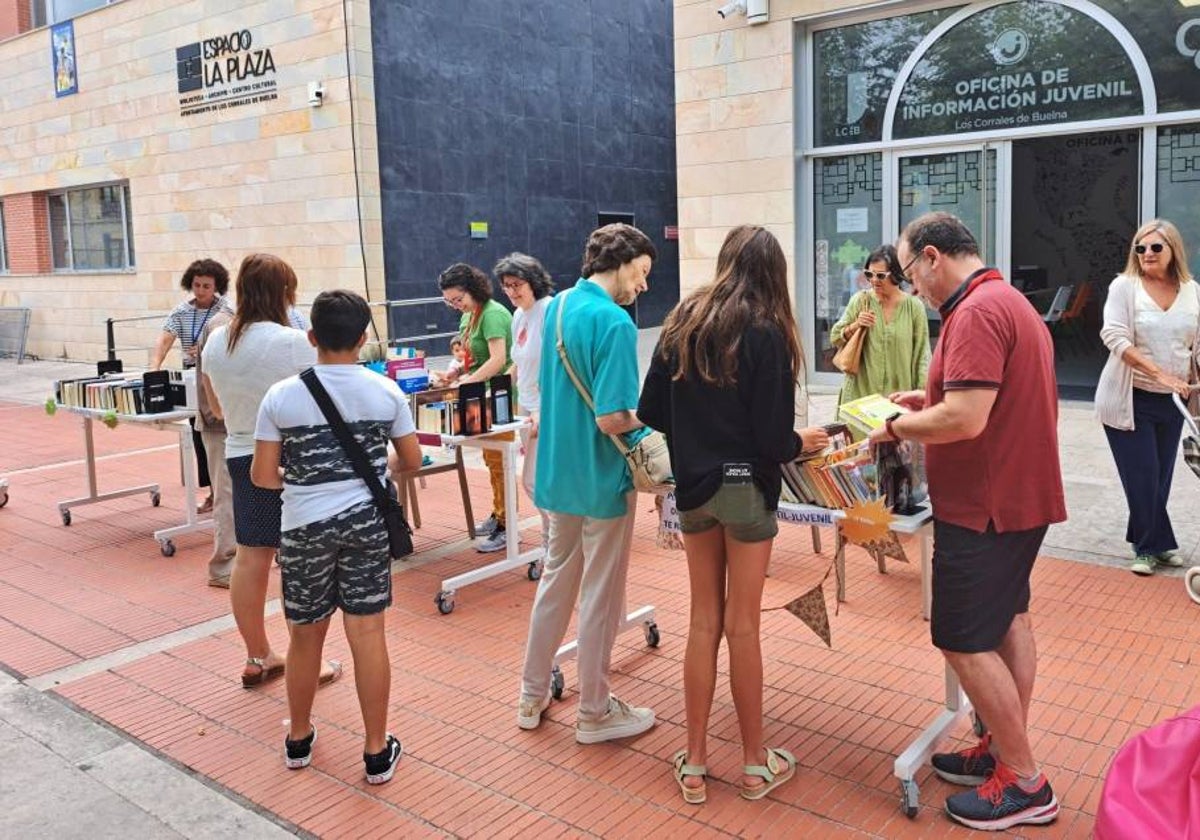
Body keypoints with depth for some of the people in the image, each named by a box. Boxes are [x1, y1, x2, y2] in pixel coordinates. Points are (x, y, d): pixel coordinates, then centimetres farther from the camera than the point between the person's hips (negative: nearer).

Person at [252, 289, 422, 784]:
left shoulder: (281, 396, -7)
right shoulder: (386, 392, -4)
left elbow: (262, 476, -5)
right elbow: (412, 461, 5)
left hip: (305, 526, 0)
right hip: (366, 521, 0)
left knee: (306, 635, 15)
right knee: (367, 633, 6)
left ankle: (299, 739, 34)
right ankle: (377, 752, 15)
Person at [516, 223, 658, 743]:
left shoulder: (556, 307, 5)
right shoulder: (614, 321, -21)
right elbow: (612, 419, -26)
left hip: (556, 471, 8)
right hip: (600, 478, -8)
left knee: (556, 579, 20)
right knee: (601, 595, 7)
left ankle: (532, 695, 31)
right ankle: (594, 712, 21)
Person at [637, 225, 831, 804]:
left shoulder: (683, 322, 4)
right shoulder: (765, 333, -11)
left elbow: (650, 412, 3)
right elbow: (772, 437, -15)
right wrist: (802, 442, 6)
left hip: (693, 485, 4)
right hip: (746, 488, -4)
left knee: (704, 621, 13)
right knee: (742, 626, 6)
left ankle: (694, 762, 20)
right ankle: (755, 763, 22)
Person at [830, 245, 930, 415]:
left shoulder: (914, 307, -1)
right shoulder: (860, 300, 1)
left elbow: (922, 355, 3)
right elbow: (835, 338, 7)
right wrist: (855, 326, -11)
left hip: (899, 395, -1)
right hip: (860, 392, 1)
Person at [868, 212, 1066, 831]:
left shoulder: (976, 312, -22)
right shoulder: (1010, 302, 12)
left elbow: (965, 420, -29)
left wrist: (896, 427, -15)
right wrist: (929, 401, 11)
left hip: (985, 506, -11)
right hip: (1020, 495, 11)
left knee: (965, 641, -1)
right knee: (1008, 620, 17)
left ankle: (1025, 785, 10)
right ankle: (1005, 751, 30)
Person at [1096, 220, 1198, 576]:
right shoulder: (1125, 286, -9)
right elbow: (1114, 337, -20)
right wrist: (1160, 374, -26)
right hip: (1130, 399, -4)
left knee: (1160, 477, 11)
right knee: (1143, 478, -2)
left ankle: (1147, 545, 26)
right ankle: (1157, 544, 14)